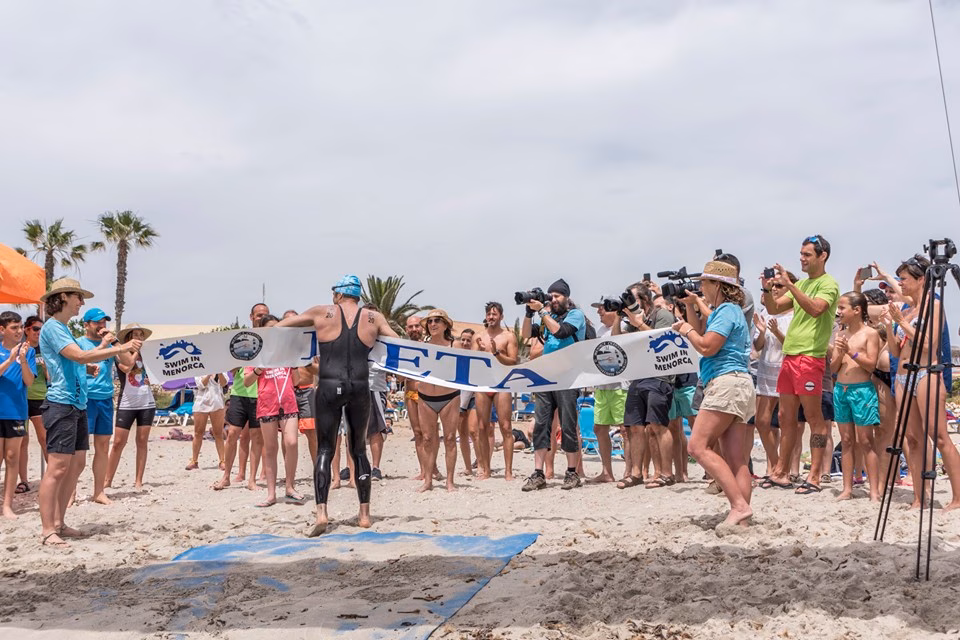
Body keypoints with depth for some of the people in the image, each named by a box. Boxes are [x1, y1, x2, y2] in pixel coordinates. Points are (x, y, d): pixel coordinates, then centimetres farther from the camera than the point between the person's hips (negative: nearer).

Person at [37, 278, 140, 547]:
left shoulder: (64, 329, 19)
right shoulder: (52, 327, -10)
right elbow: (81, 356, -22)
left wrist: (103, 346, 17)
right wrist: (121, 348, -21)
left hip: (77, 405, 10)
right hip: (61, 404, -10)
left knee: (77, 465, 10)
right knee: (58, 467, -10)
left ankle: (58, 523, 17)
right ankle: (47, 530, -6)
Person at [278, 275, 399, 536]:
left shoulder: (322, 313, 6)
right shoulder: (374, 318, 8)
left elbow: (279, 325, 14)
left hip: (329, 387, -2)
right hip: (360, 389, 2)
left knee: (324, 450, 4)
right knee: (359, 450, 14)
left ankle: (321, 512, -10)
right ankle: (364, 514, 17)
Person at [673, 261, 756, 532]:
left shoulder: (727, 310, -8)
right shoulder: (723, 311, 23)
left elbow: (707, 346, -16)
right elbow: (701, 332, 29)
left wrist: (686, 330, 0)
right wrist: (690, 306, 21)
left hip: (727, 383, -10)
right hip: (735, 386, 10)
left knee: (699, 446, -14)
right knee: (735, 459, 3)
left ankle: (739, 504, -20)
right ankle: (741, 517, 0)